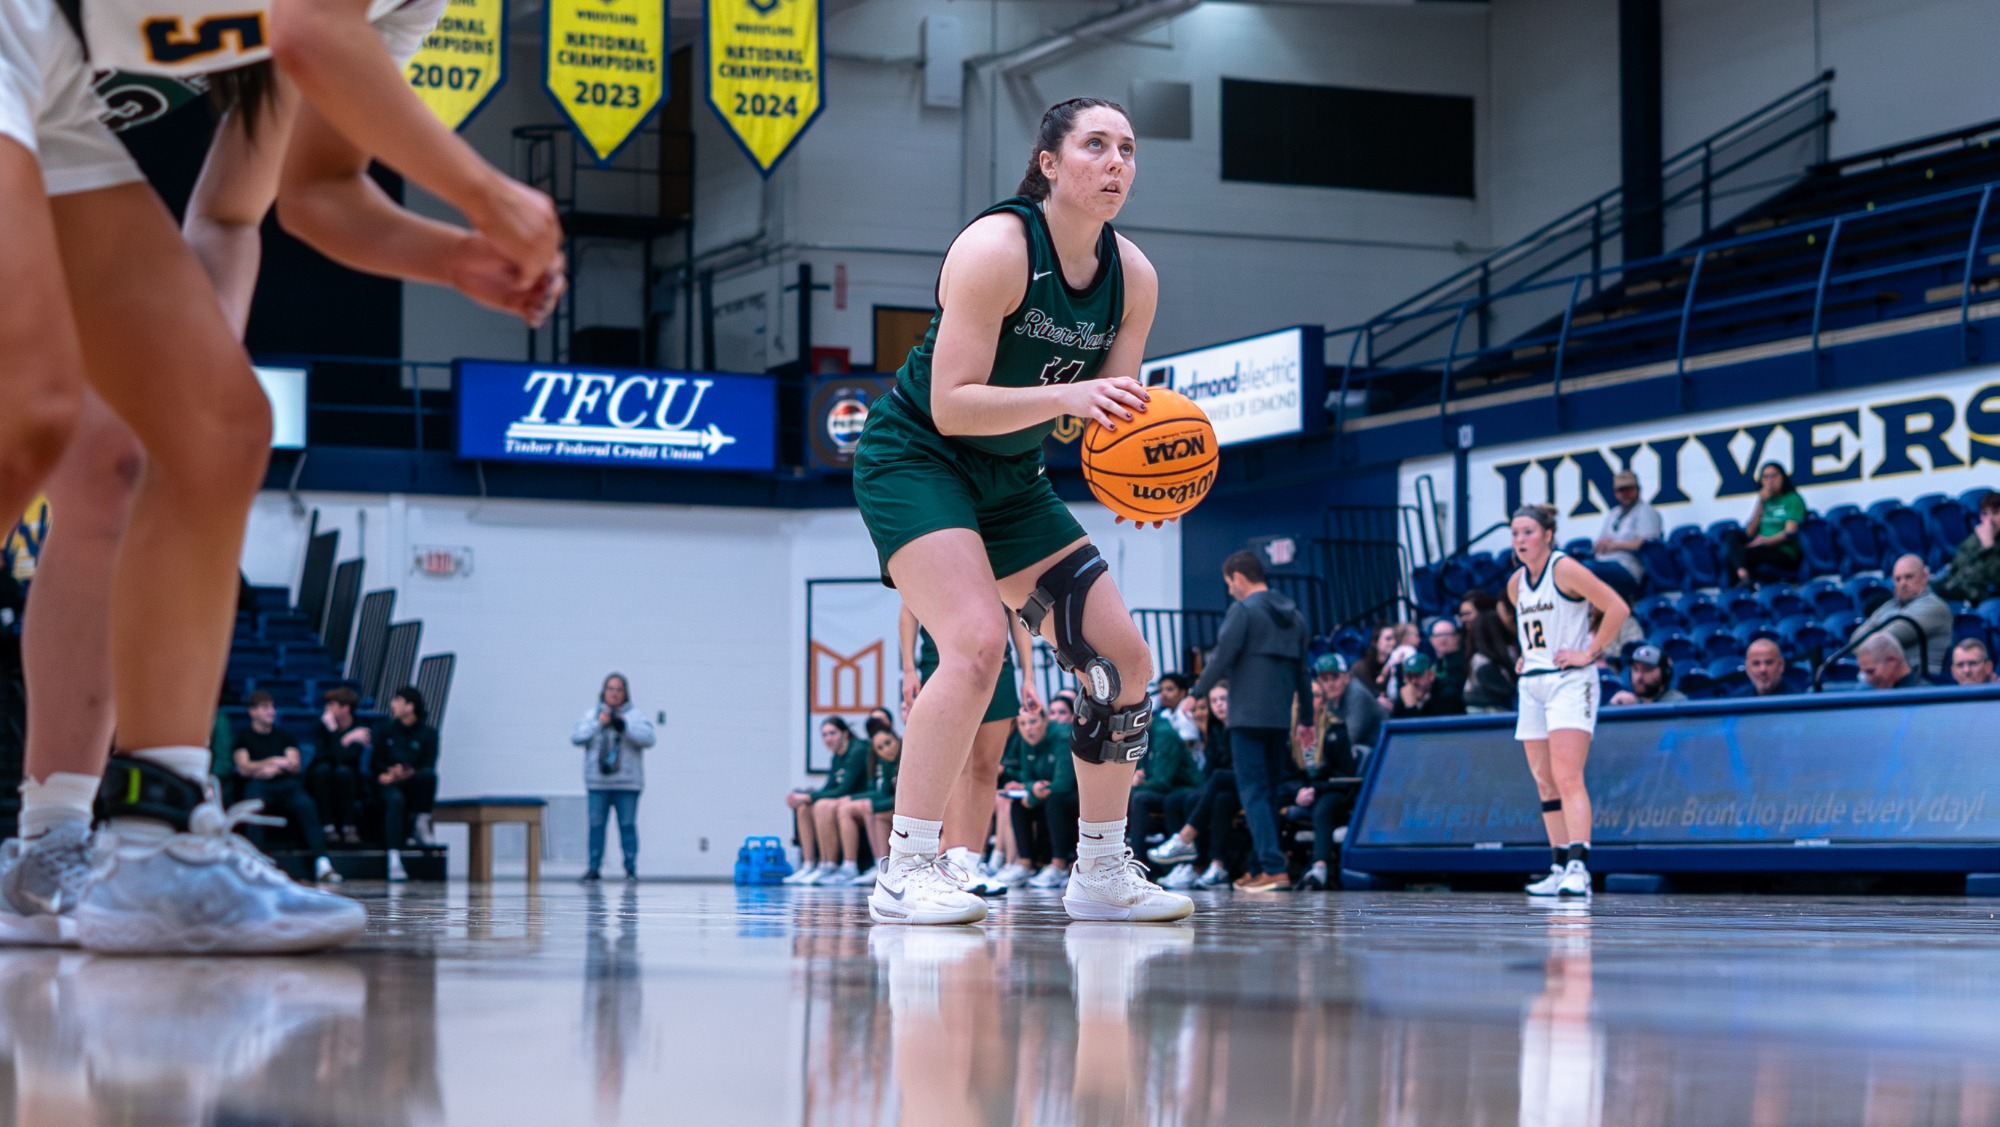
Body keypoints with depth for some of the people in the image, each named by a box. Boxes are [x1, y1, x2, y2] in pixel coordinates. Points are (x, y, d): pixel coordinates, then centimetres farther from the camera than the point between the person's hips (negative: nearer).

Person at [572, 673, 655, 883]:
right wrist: (598, 724, -11)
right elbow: (576, 737, 0)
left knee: (628, 825, -4)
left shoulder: (636, 716, 6)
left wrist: (625, 726, -20)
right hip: (597, 782, 2)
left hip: (627, 783, -2)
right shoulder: (592, 715, 12)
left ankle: (631, 868, 1)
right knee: (596, 824, -1)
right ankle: (593, 868, 3)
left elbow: (648, 738, -9)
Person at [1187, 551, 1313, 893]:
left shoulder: (1242, 611, -7)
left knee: (1254, 792, -8)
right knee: (1269, 792, 13)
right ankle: (1259, 866, 16)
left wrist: (1199, 688, 3)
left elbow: (1222, 658, -13)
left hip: (1248, 715, -7)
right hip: (1281, 718, 7)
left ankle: (1274, 868, -19)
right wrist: (1306, 717, 21)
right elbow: (1303, 668, 17)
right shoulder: (1293, 615, 15)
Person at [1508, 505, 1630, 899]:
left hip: (1570, 682, -8)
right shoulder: (1516, 583, 11)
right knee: (1544, 782, 7)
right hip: (1532, 684, 8)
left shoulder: (1564, 569, -11)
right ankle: (1560, 869, 12)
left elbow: (1617, 608, -15)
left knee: (1567, 777, -19)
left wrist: (1590, 652, -14)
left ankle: (1579, 866, -27)